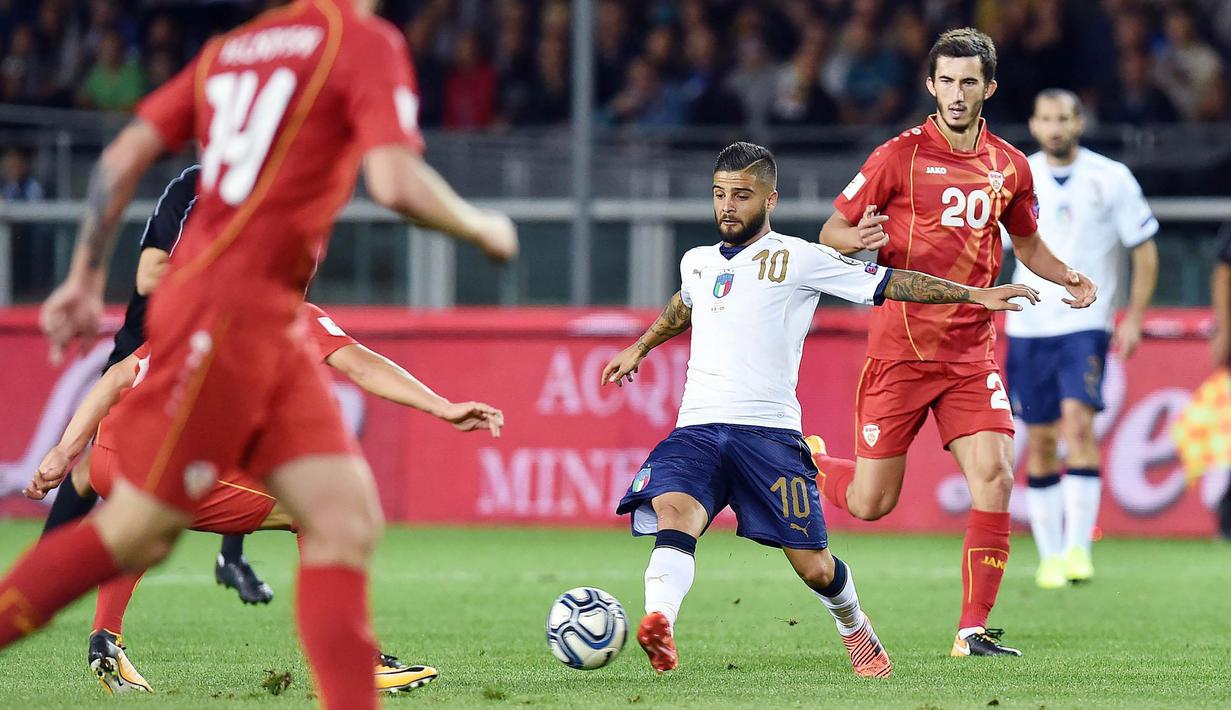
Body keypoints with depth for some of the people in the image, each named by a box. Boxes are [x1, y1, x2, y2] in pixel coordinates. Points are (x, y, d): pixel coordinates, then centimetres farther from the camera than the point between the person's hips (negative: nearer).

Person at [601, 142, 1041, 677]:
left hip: (769, 432, -3)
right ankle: (659, 624, -51)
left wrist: (973, 294, -6)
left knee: (813, 567, -1)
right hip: (697, 429, 3)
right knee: (674, 514, -28)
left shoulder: (798, 259, 3)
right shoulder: (697, 263, 18)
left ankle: (854, 629, 31)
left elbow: (886, 283, 1)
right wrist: (640, 349, 56)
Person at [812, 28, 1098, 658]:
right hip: (900, 346, -3)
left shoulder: (1009, 167, 7)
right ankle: (810, 463, 35)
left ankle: (974, 630, -7)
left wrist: (1069, 278, 4)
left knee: (994, 477, -15)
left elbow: (1026, 243, 24)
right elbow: (830, 233, -1)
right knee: (871, 503, 0)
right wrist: (860, 239, -25)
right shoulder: (900, 156, -5)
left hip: (972, 351, 3)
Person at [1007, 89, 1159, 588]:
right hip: (1028, 326, 3)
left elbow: (1144, 251, 4)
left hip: (1086, 323, -3)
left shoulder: (1111, 179, -2)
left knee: (1078, 421, -20)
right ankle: (1050, 556, 12)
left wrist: (1134, 317, -2)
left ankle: (1078, 547, -21)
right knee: (1039, 440, 3)